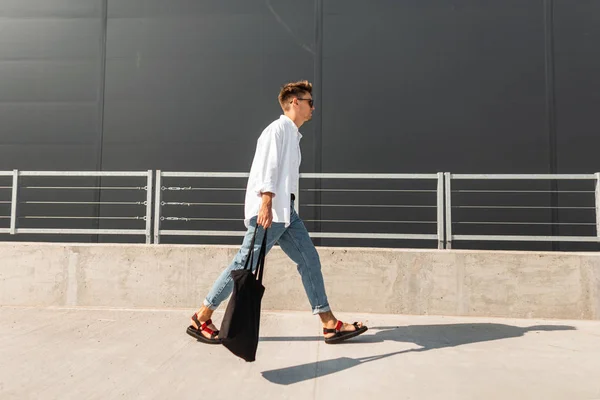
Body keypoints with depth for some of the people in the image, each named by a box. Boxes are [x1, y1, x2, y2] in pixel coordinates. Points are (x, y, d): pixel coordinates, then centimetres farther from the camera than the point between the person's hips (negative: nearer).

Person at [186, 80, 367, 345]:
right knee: (245, 265, -6)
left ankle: (330, 324, 7)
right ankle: (201, 318, 8)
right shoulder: (278, 128, -5)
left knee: (309, 259, 4)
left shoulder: (293, 134, 23)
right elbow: (267, 167, -17)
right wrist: (266, 203, -26)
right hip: (268, 211, -10)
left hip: (285, 211, 10)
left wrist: (275, 205, 19)